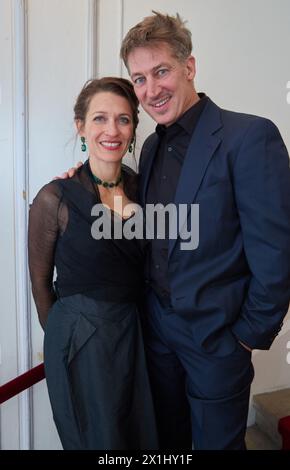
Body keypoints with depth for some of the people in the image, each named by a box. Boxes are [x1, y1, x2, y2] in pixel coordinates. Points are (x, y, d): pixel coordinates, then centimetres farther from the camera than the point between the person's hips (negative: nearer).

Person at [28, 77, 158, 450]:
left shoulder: (140, 186, -2)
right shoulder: (55, 198, -16)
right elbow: (40, 279, -4)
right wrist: (62, 335, 4)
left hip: (134, 333, 5)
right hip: (80, 339, -4)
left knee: (143, 437, 22)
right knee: (97, 439, 16)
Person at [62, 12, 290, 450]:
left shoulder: (250, 136, -18)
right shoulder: (152, 145, 6)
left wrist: (250, 335, -12)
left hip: (217, 333, -6)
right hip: (158, 326, 6)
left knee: (216, 440, 16)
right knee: (166, 438, 23)